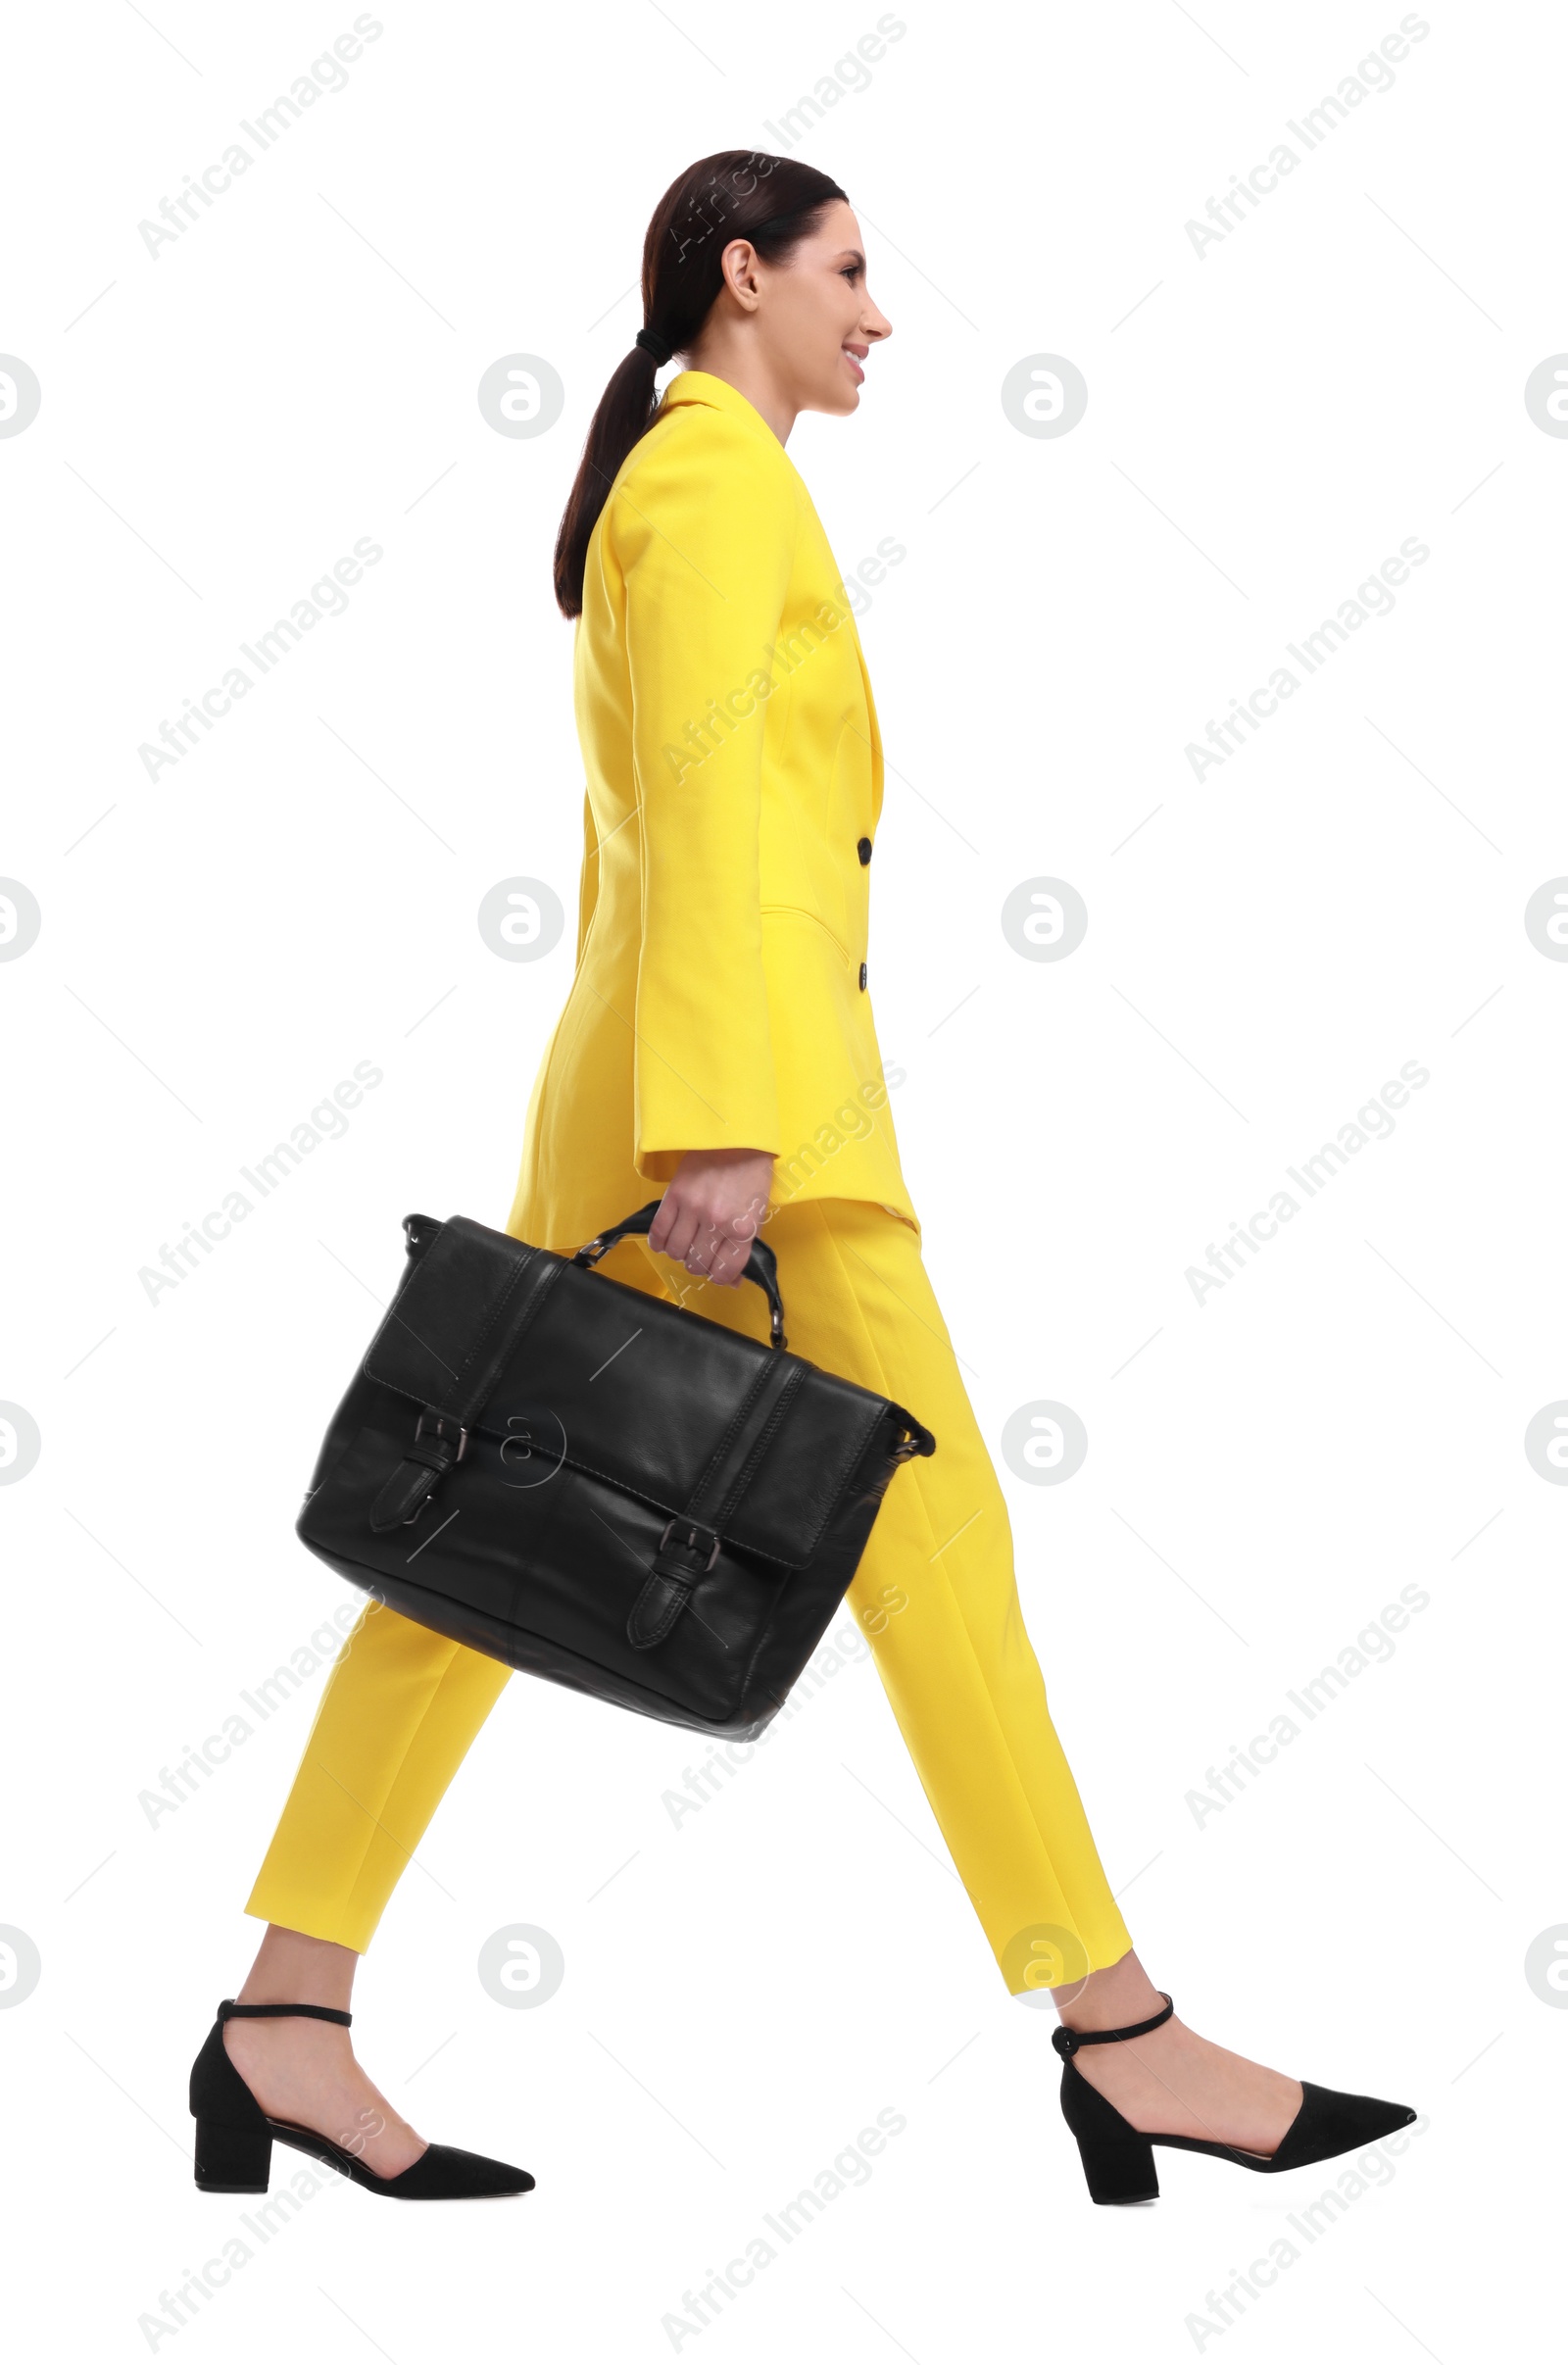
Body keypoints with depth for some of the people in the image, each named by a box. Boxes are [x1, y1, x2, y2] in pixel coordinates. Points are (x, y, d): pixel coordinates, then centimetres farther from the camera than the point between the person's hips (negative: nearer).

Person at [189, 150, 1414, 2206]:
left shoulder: (664, 487, 24)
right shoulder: (720, 473, -6)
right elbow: (701, 795, -18)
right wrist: (717, 1123, -25)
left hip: (643, 1092, 10)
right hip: (744, 1083, -10)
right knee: (928, 1529, -6)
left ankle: (289, 2018, 9)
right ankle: (1119, 2041, 1)